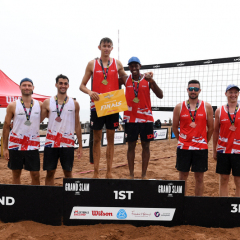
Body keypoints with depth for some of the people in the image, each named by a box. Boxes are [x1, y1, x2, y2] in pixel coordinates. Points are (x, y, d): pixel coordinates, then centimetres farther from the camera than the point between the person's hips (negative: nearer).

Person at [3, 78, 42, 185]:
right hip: (15, 144, 0)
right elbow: (6, 127, 2)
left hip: (33, 145, 1)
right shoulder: (12, 106, 0)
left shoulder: (40, 105, 3)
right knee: (16, 174, 9)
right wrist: (5, 148, -1)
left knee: (35, 175, 2)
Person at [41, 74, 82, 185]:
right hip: (51, 142, 0)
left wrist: (80, 146, 8)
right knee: (50, 172, 7)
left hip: (68, 143, 0)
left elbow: (77, 125, 8)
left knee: (68, 172, 7)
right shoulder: (47, 103, 4)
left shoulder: (74, 104, 5)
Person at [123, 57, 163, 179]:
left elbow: (160, 95, -8)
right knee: (131, 146, 4)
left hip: (146, 118, 0)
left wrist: (152, 81, -21)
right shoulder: (126, 79, 3)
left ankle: (144, 175, 14)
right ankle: (131, 175, 13)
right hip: (130, 118, 0)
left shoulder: (147, 80, 0)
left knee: (146, 146, 4)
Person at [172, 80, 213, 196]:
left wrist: (204, 142, 9)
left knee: (199, 178, 8)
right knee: (183, 176, 8)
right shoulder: (179, 107, 1)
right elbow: (175, 127, 8)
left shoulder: (207, 107, 0)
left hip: (201, 148, 0)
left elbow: (211, 128, 6)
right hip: (183, 147, 0)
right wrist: (181, 140, 10)